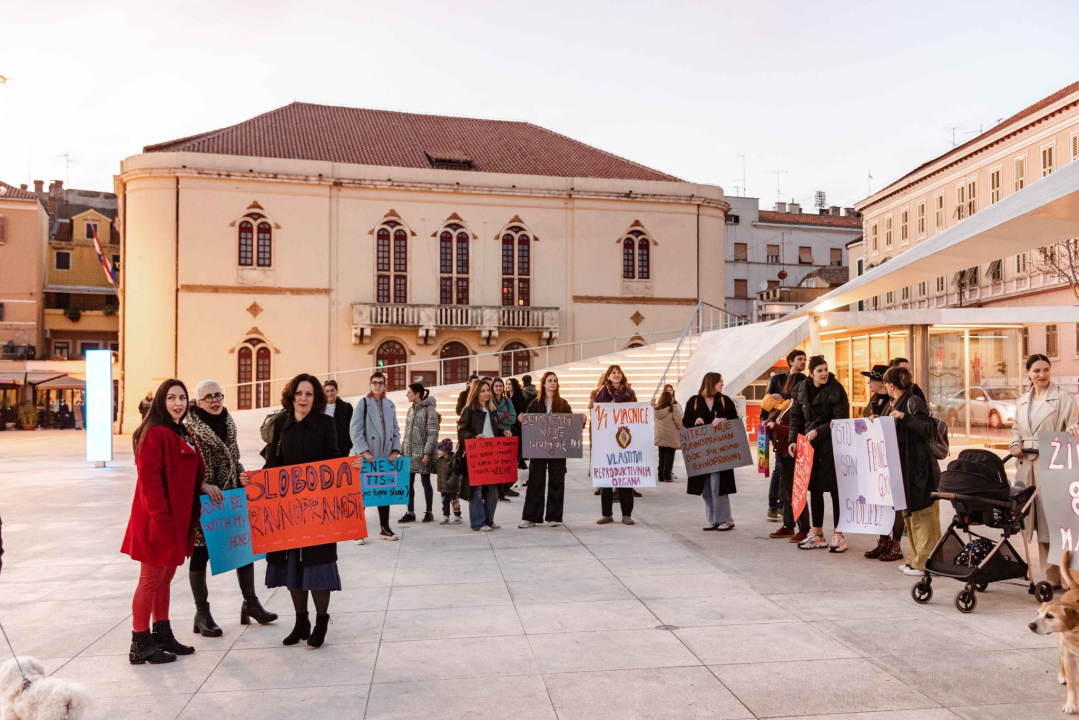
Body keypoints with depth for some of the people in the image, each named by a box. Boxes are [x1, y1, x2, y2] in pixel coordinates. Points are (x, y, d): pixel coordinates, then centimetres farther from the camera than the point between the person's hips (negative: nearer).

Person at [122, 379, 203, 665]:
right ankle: (140, 644, 13)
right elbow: (149, 478, -21)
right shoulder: (155, 433, -15)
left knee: (165, 577, 17)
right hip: (159, 520, -9)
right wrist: (161, 516, -23)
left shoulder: (183, 434, 14)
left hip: (180, 519, 9)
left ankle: (162, 634, 29)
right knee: (151, 579, 2)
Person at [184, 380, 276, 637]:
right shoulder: (189, 427, -10)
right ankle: (202, 613, 18)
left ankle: (250, 603, 23)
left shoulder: (228, 423, 9)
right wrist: (204, 486, -23)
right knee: (201, 553, 4)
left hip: (231, 495, 6)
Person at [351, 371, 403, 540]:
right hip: (365, 457, -4)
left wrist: (395, 450, 0)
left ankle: (384, 528, 19)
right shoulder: (363, 403, -3)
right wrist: (364, 451, -17)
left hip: (385, 456, 5)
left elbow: (395, 430, 13)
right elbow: (355, 431, -9)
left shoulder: (390, 405, 11)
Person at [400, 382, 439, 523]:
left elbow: (433, 433, -14)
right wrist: (403, 450, 11)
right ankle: (410, 513, 13)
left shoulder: (429, 409, -9)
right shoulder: (411, 409, 12)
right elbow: (407, 432, 15)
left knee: (425, 481, 2)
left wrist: (427, 453, -18)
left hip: (422, 452, -6)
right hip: (410, 452, 6)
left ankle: (428, 512, 13)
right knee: (408, 482, 5)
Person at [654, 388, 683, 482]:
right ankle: (666, 476, -1)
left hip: (659, 437, 5)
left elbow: (656, 422, 10)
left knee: (661, 457, 13)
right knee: (669, 457, 2)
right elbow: (679, 422, -10)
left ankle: (661, 476, 14)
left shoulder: (657, 409, 4)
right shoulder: (673, 408, -12)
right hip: (671, 438, -5)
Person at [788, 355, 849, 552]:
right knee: (814, 489, 10)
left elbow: (841, 420, -13)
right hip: (810, 445, 5)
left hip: (832, 445, -5)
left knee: (835, 489, 0)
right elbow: (796, 417, 8)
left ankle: (838, 535, 10)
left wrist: (818, 431, -19)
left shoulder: (836, 390, -10)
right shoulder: (801, 390, 4)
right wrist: (793, 440, -3)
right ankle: (817, 534, 21)